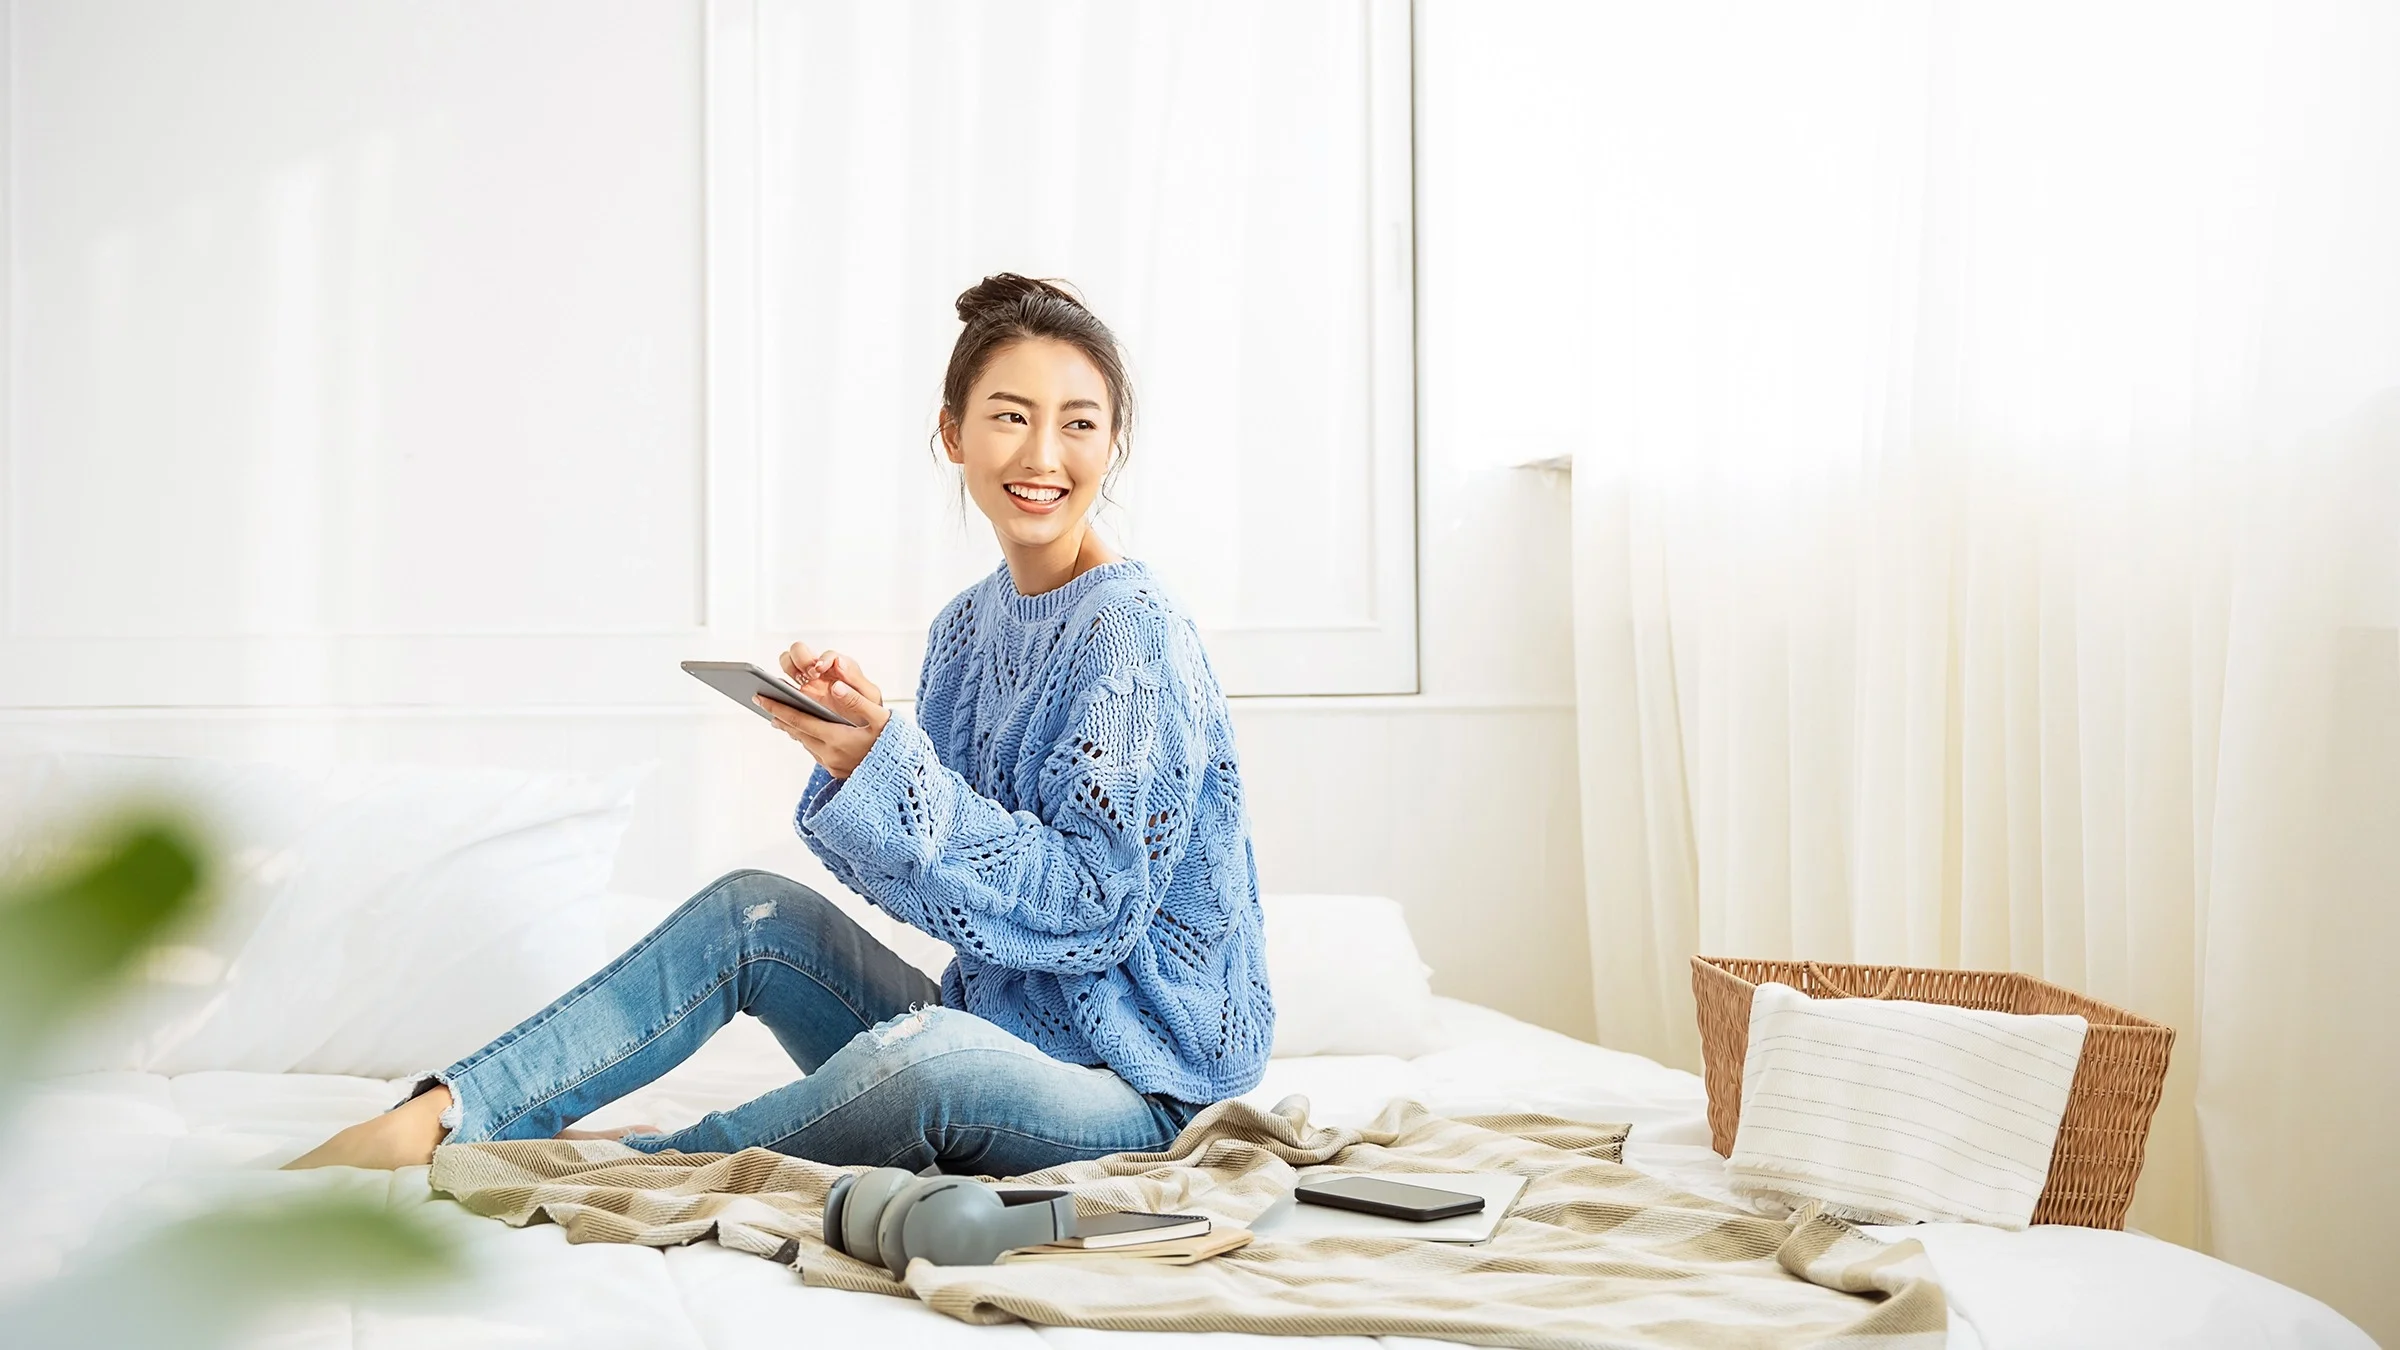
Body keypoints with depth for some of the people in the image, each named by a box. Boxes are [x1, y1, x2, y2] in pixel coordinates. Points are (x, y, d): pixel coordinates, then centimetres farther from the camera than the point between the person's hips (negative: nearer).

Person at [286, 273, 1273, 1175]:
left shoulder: (1132, 636, -17)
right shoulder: (969, 625, 8)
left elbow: (1087, 907, -21)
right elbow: (947, 871, 7)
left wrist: (886, 761, -28)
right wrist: (849, 750, -12)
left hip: (1138, 1085, -7)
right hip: (990, 1036, 8)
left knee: (927, 1056, -36)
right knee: (754, 911, -5)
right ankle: (438, 1117, -10)